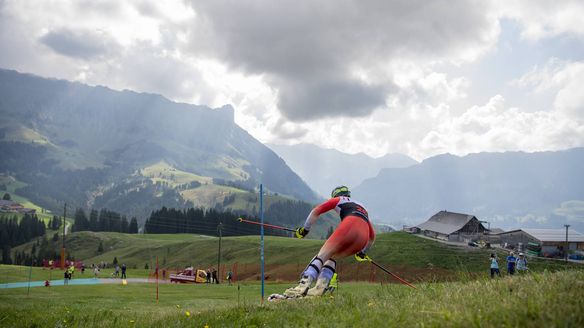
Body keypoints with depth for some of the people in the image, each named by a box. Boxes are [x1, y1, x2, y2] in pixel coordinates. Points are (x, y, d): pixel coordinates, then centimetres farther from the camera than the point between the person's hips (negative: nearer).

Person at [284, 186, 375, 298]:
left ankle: (303, 285, -31)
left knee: (322, 255, -9)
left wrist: (305, 229, 30)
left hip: (349, 226, -5)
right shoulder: (361, 207, 42)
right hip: (363, 239, 5)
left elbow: (316, 211, 22)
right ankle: (320, 287, -8)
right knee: (331, 257, 15)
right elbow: (372, 236, 46)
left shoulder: (338, 200, 28)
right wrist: (363, 252, 56)